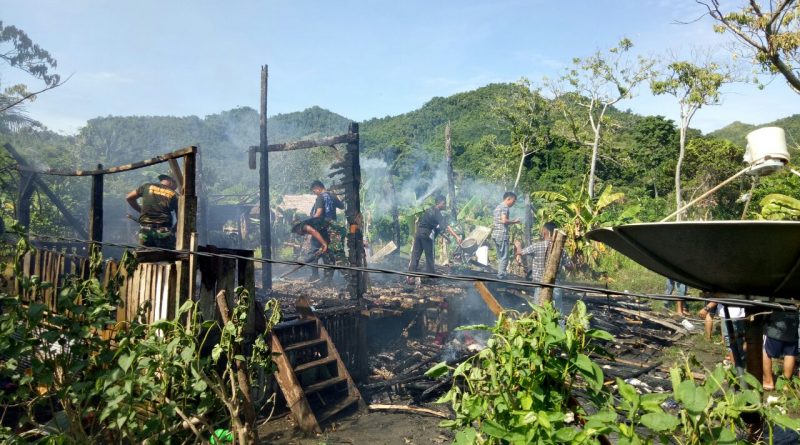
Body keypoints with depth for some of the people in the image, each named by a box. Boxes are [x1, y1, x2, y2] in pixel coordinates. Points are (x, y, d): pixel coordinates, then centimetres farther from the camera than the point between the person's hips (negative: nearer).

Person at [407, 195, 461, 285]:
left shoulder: (429, 210, 15)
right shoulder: (437, 213, -10)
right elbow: (446, 226, -21)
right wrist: (456, 236, -28)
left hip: (418, 233, 7)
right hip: (427, 235, -7)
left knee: (415, 255, 4)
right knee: (429, 256, 6)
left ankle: (410, 277, 1)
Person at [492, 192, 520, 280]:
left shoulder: (497, 207, 21)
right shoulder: (505, 207, -8)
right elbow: (504, 220, -20)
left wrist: (512, 222, 21)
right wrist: (514, 221, -6)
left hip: (495, 234, 9)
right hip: (502, 234, -9)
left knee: (500, 257, 14)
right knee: (504, 258, -6)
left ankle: (500, 275, 15)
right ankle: (501, 276, -9)